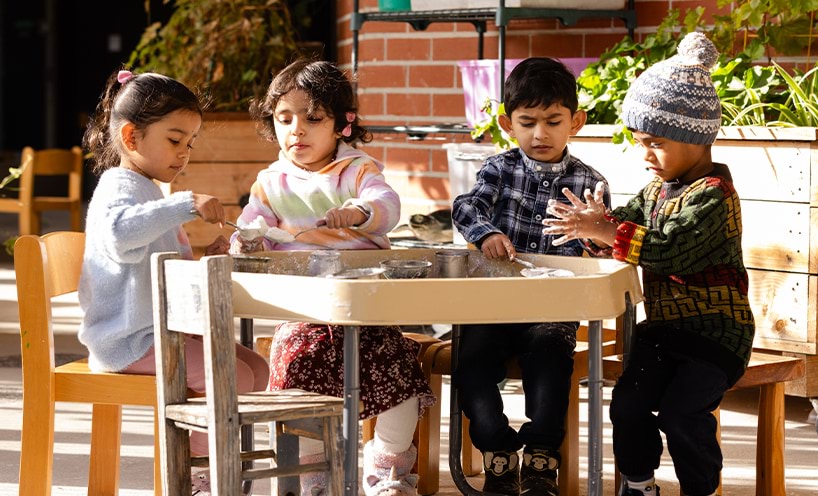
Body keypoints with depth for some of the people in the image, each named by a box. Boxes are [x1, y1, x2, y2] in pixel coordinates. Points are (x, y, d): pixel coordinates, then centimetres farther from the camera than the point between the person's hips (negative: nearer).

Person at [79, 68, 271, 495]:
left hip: (164, 331, 11)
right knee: (233, 376, -19)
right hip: (132, 341, -11)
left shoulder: (150, 190, 23)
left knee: (257, 368, 8)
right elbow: (121, 232, -39)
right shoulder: (118, 188, -12)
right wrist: (187, 204, -40)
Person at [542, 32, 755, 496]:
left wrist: (602, 230, -29)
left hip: (715, 331, -7)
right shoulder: (659, 188, 11)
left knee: (680, 410, -20)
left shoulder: (713, 195, -18)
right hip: (664, 324, 8)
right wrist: (598, 220, -11)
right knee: (629, 402, -8)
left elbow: (668, 247, -29)